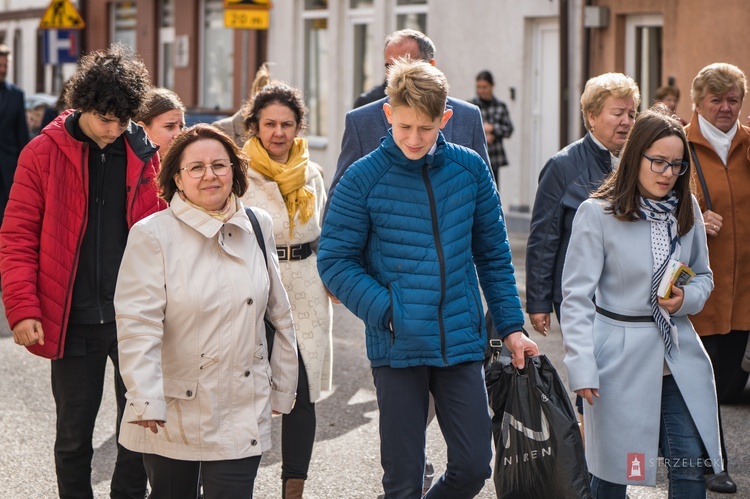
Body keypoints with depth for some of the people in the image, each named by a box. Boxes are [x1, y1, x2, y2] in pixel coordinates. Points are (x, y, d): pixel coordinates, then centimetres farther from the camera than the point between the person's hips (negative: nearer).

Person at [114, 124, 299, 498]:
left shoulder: (258, 227, 6)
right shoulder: (153, 235, -7)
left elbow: (279, 315, 12)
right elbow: (137, 324, -13)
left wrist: (283, 388, 15)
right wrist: (146, 400, -20)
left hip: (242, 415, 2)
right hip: (172, 415, -2)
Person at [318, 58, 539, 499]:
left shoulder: (470, 169, 2)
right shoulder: (364, 179, -7)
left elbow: (493, 255, 11)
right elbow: (335, 260, -5)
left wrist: (511, 326, 7)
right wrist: (386, 310, -16)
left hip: (462, 344, 3)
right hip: (397, 350, -2)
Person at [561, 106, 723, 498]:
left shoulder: (687, 210, 6)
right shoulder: (597, 213, -8)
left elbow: (703, 277, 18)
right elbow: (577, 297, -9)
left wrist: (686, 299, -6)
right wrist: (581, 367, -16)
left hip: (680, 358, 4)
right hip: (621, 359, -4)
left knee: (691, 467, 0)